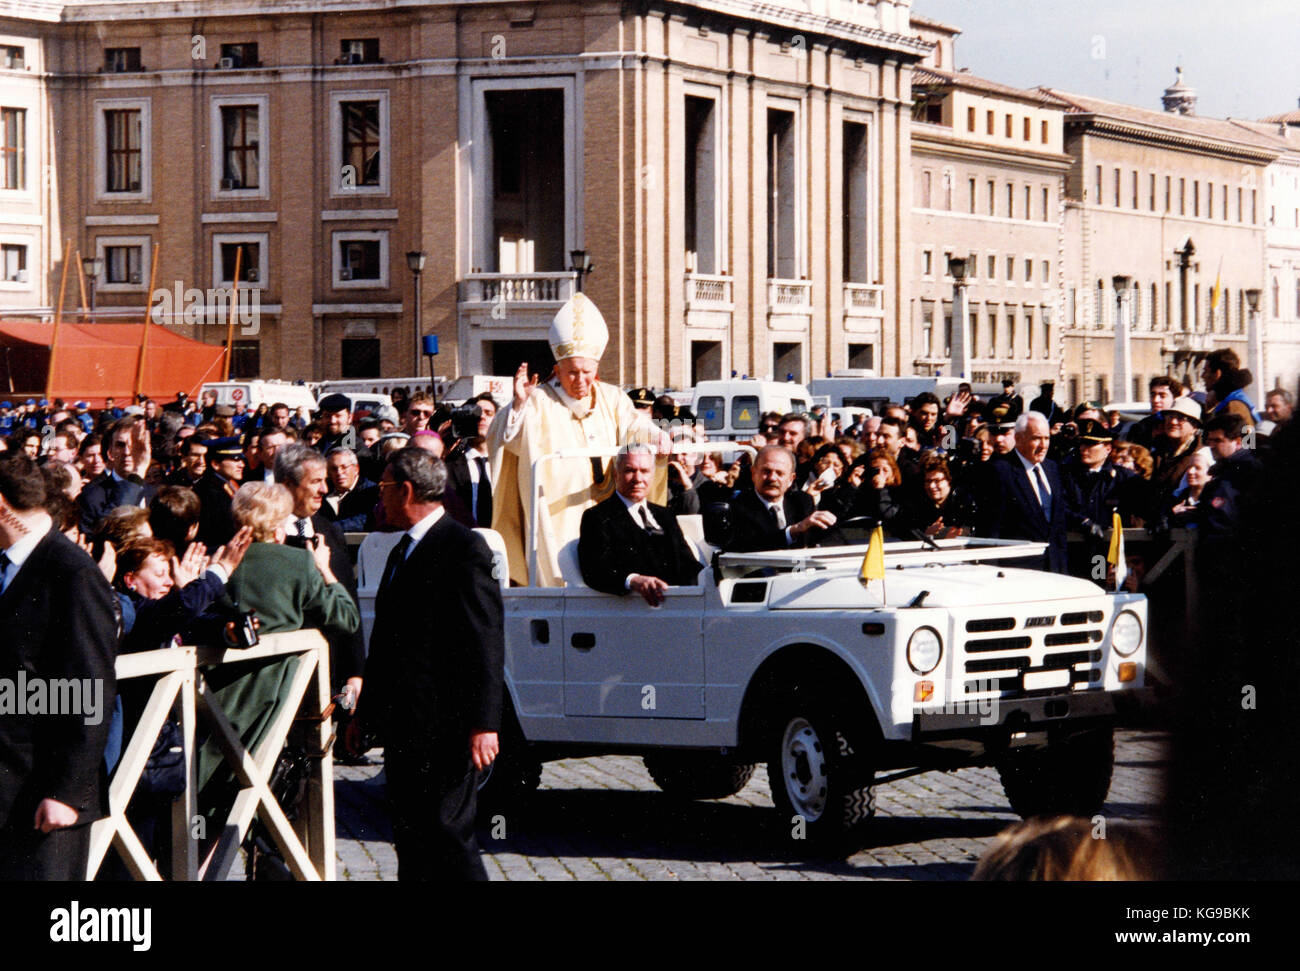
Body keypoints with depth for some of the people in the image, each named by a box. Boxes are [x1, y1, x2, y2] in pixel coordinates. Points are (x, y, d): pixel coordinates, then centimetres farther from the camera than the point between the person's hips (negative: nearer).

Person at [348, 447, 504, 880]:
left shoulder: (464, 548, -11)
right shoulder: (403, 550, 18)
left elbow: (485, 641, -16)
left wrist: (483, 722, -21)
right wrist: (365, 712, 23)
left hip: (444, 726, -9)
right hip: (403, 726, 10)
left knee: (447, 832, -11)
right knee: (409, 835, 11)